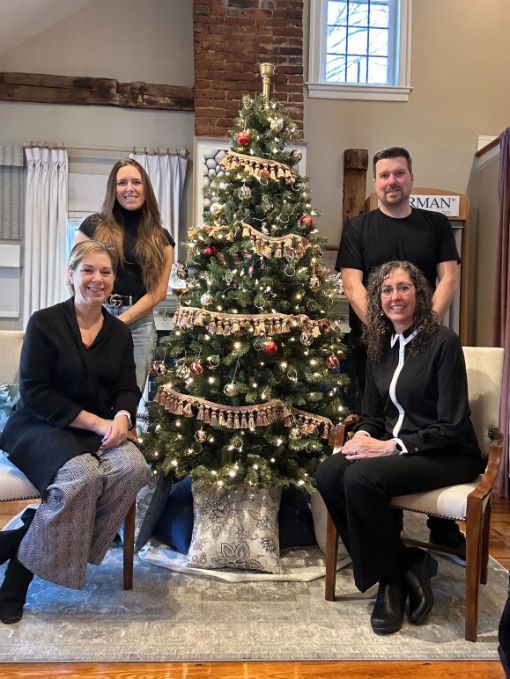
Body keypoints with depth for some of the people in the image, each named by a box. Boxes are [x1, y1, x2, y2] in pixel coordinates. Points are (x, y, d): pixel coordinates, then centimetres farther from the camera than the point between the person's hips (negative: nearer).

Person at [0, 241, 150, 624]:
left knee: (134, 467, -27)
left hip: (99, 431, 5)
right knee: (82, 474, -35)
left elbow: (127, 389, 4)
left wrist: (121, 417, -21)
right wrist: (97, 422, -19)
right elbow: (34, 394, -12)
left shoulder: (120, 333, 9)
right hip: (40, 427, -5)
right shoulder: (45, 322, -6)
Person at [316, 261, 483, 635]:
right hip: (393, 447, 7)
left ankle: (392, 579, -6)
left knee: (360, 478, -30)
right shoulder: (381, 347, 9)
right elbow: (372, 414, 14)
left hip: (448, 455, -6)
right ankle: (404, 564, -6)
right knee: (328, 473, -21)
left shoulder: (443, 341, -12)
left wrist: (390, 446, -20)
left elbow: (453, 427, -15)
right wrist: (362, 437, -9)